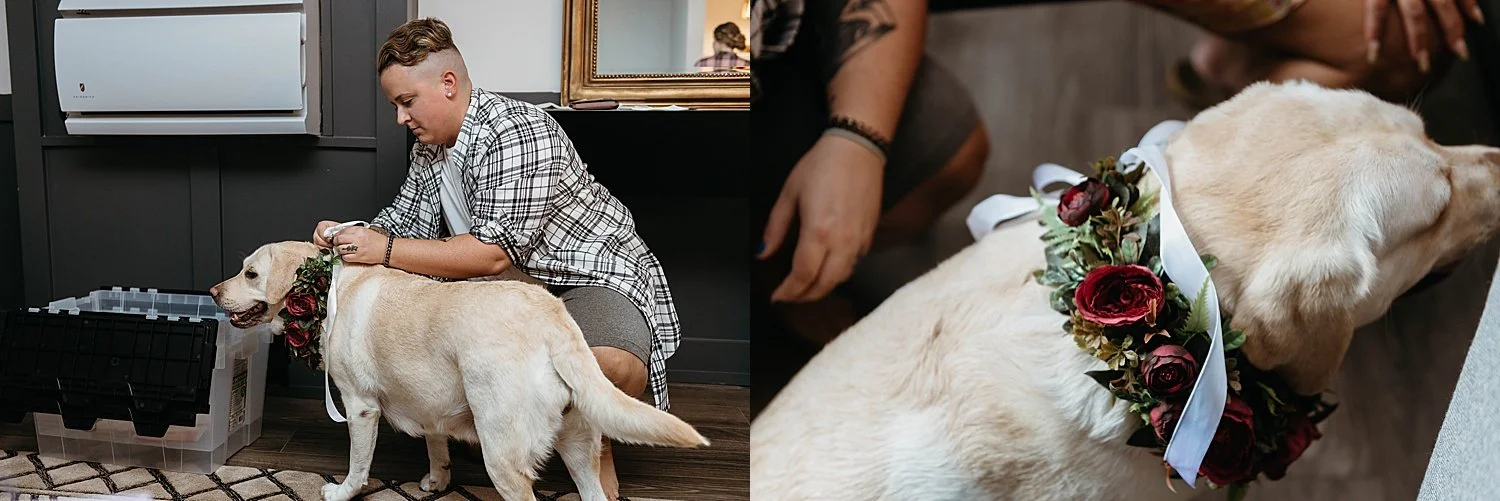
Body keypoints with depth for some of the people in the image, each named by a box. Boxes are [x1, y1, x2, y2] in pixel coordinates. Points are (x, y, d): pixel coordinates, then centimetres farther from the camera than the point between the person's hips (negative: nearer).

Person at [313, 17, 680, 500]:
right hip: (512, 281, 9)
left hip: (590, 273, -9)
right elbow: (402, 221, 16)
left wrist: (385, 251, -23)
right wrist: (349, 235, -4)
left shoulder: (517, 133, -23)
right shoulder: (428, 147, 6)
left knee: (612, 365, -38)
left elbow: (492, 253, -27)